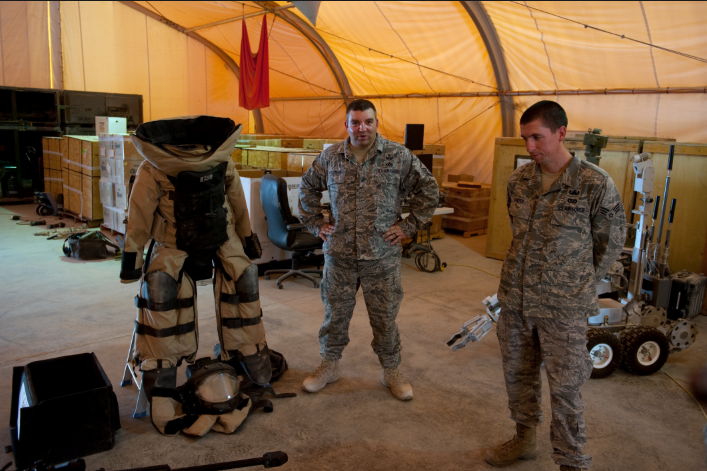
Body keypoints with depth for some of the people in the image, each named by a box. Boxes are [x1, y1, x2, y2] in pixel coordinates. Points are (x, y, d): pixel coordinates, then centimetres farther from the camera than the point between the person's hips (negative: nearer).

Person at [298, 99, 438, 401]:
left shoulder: (398, 156, -4)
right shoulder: (330, 157, 4)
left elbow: (428, 189, 2)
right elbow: (308, 188, 18)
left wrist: (409, 226, -2)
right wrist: (316, 223, 10)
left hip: (381, 254, -2)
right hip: (339, 252, 2)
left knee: (385, 317, 9)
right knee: (335, 313, 13)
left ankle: (391, 371, 28)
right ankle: (329, 365, 33)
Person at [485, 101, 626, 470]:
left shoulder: (595, 184, -11)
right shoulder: (518, 180, 3)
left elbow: (611, 242, -1)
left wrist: (579, 285, 2)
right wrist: (529, 271, 14)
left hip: (563, 307, -5)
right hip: (514, 298, 5)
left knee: (564, 388, 4)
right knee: (517, 374, 18)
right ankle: (524, 440, 39)